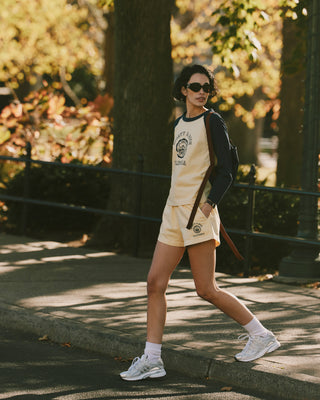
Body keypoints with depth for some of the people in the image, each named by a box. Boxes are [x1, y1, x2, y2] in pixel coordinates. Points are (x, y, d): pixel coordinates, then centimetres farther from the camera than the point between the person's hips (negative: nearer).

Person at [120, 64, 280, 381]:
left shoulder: (212, 122, -6)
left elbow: (225, 171, -10)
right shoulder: (179, 124, 16)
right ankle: (152, 360, 5)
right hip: (173, 212, 8)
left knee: (206, 290, -5)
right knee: (155, 283, 2)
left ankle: (261, 335, 10)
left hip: (198, 212, -8)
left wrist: (209, 203, -21)